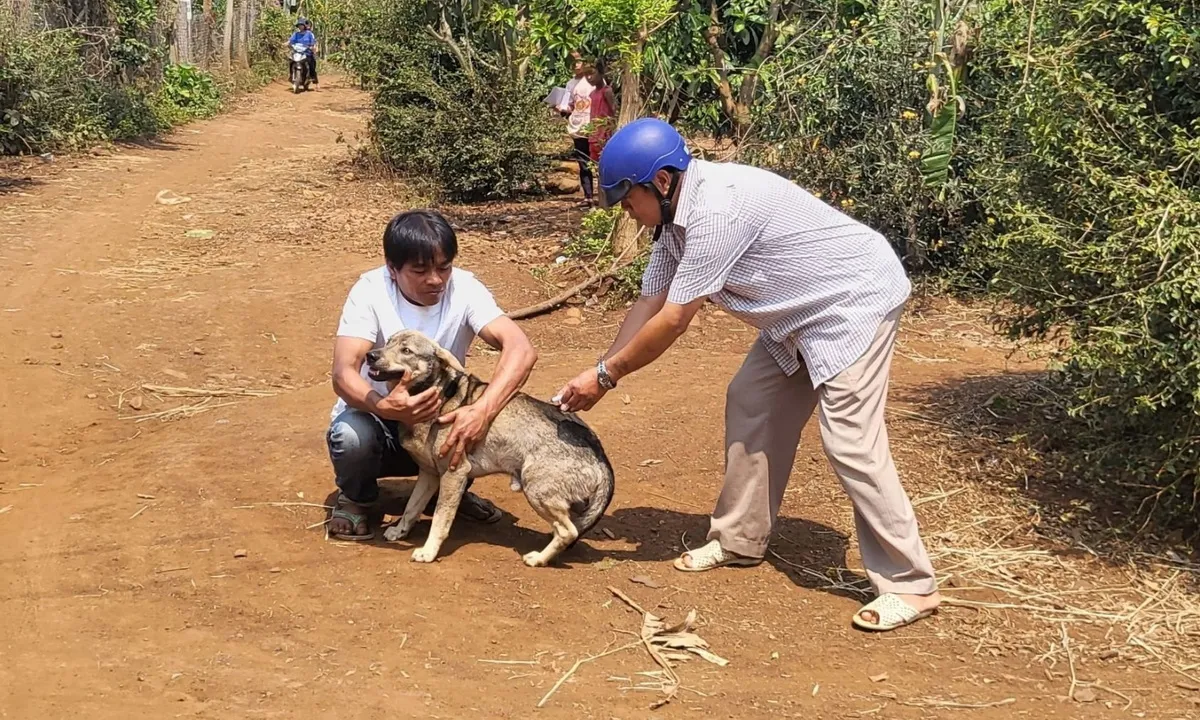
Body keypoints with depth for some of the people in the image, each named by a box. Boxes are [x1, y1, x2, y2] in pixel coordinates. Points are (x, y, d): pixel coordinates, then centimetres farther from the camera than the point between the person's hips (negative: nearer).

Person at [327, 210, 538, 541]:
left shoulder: (464, 288, -18)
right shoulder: (370, 291, -21)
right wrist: (385, 408, -54)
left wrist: (482, 411, -49)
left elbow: (521, 350, -32)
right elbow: (343, 373, -32)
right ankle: (355, 500, 1)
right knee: (352, 435, -35)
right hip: (374, 415, -2)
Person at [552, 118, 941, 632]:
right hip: (802, 311, 10)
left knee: (849, 440, -14)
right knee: (750, 405, 11)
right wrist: (599, 373, 2)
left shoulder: (717, 211, -30)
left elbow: (672, 321, -25)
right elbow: (649, 304, 7)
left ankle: (910, 585, -7)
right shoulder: (677, 214, 1)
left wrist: (606, 376, -14)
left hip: (856, 301, -10)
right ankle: (741, 540, 23)